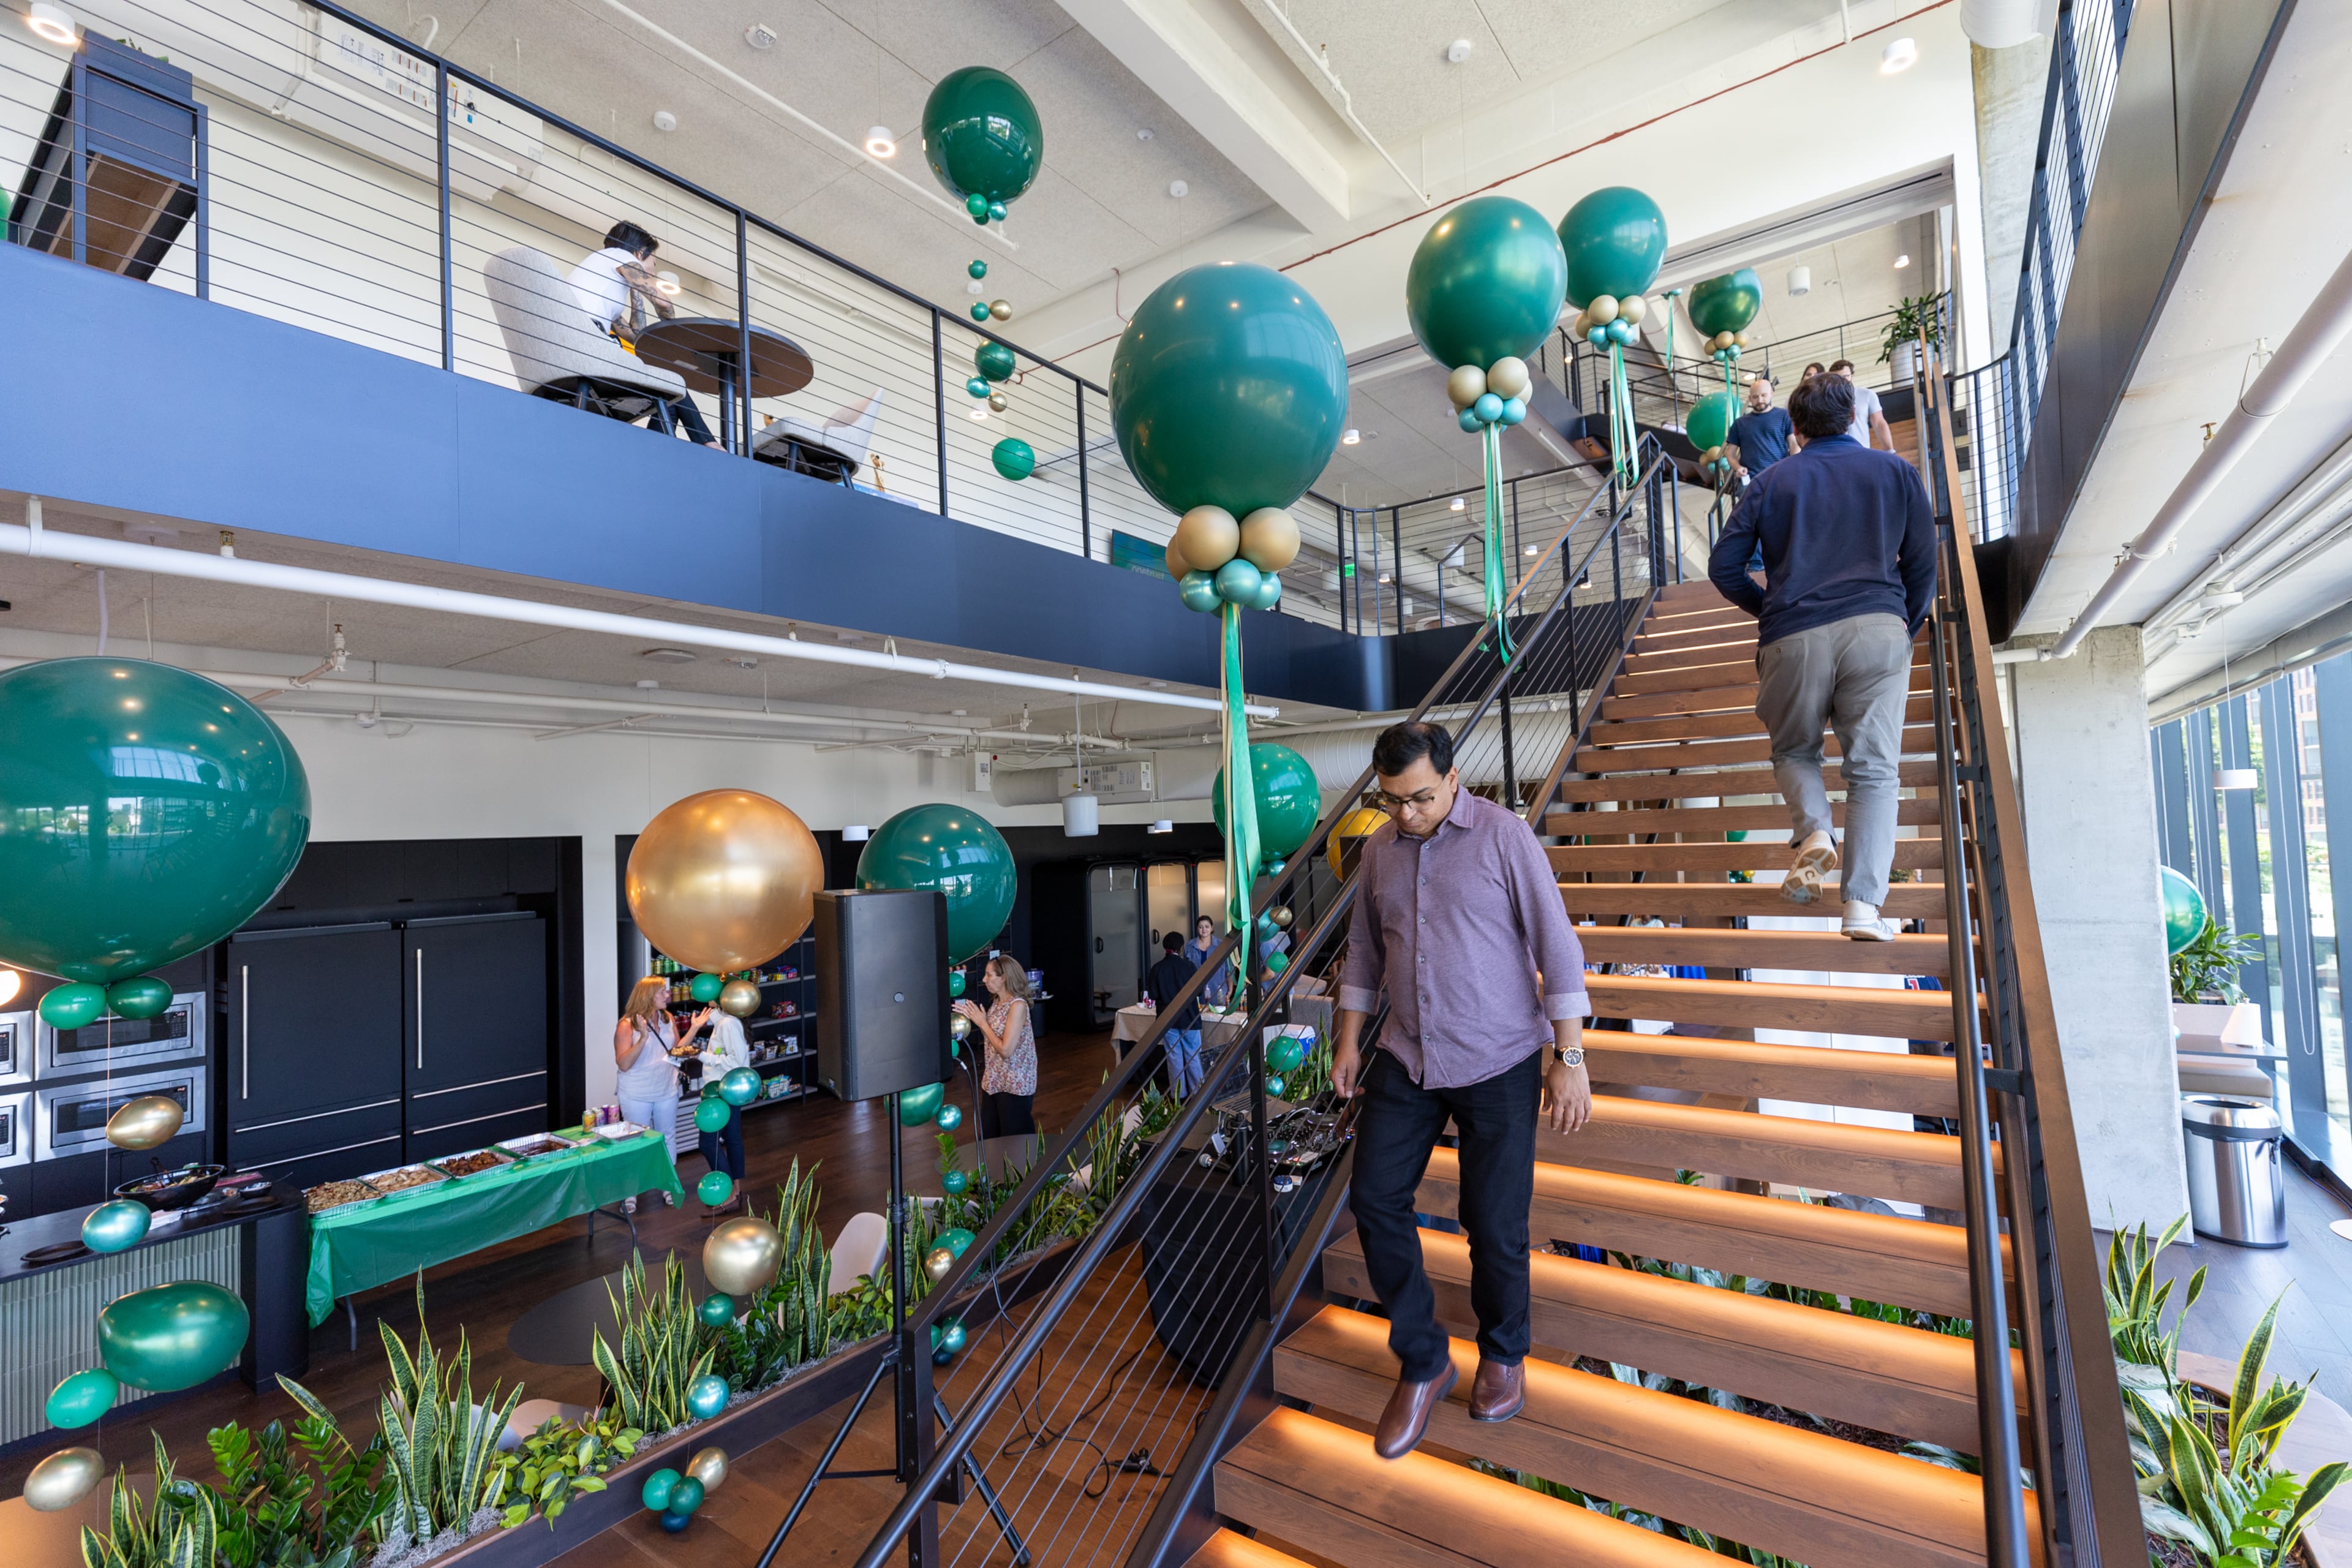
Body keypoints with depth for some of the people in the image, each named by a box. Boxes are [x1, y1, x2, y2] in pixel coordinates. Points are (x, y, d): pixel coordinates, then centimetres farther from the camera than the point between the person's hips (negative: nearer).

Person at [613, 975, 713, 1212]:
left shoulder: (668, 1019, 0)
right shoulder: (627, 1025, -17)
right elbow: (623, 1064, -22)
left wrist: (694, 1028, -2)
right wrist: (643, 1039, -33)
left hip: (667, 1092, 5)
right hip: (637, 1095, -5)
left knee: (667, 1139, 15)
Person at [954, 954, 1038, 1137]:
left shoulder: (1018, 1005, -19)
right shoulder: (997, 1001, 6)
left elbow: (1006, 1050, -24)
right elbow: (990, 1039, 6)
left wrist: (982, 1022, -15)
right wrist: (972, 1016, -1)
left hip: (1015, 1085, -8)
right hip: (994, 1081, 8)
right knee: (989, 1139, 15)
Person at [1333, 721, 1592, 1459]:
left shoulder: (1504, 836, -11)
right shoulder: (1378, 849, 3)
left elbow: (1556, 947, -10)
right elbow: (1364, 951, 12)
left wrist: (1569, 1057, -11)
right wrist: (1349, 1041, 10)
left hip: (1498, 1063, -4)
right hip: (1406, 1059, 4)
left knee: (1495, 1224, 5)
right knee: (1375, 1199, -1)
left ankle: (1503, 1355, 35)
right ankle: (1422, 1365, 20)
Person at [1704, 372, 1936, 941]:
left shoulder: (1773, 480, 14)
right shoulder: (1895, 471, 16)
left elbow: (1723, 565, 9)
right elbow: (1923, 564, 13)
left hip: (1793, 636, 0)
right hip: (1877, 628, 0)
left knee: (1794, 750, 19)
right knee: (1873, 769, 1)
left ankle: (1813, 830, -9)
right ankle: (1864, 905, -7)